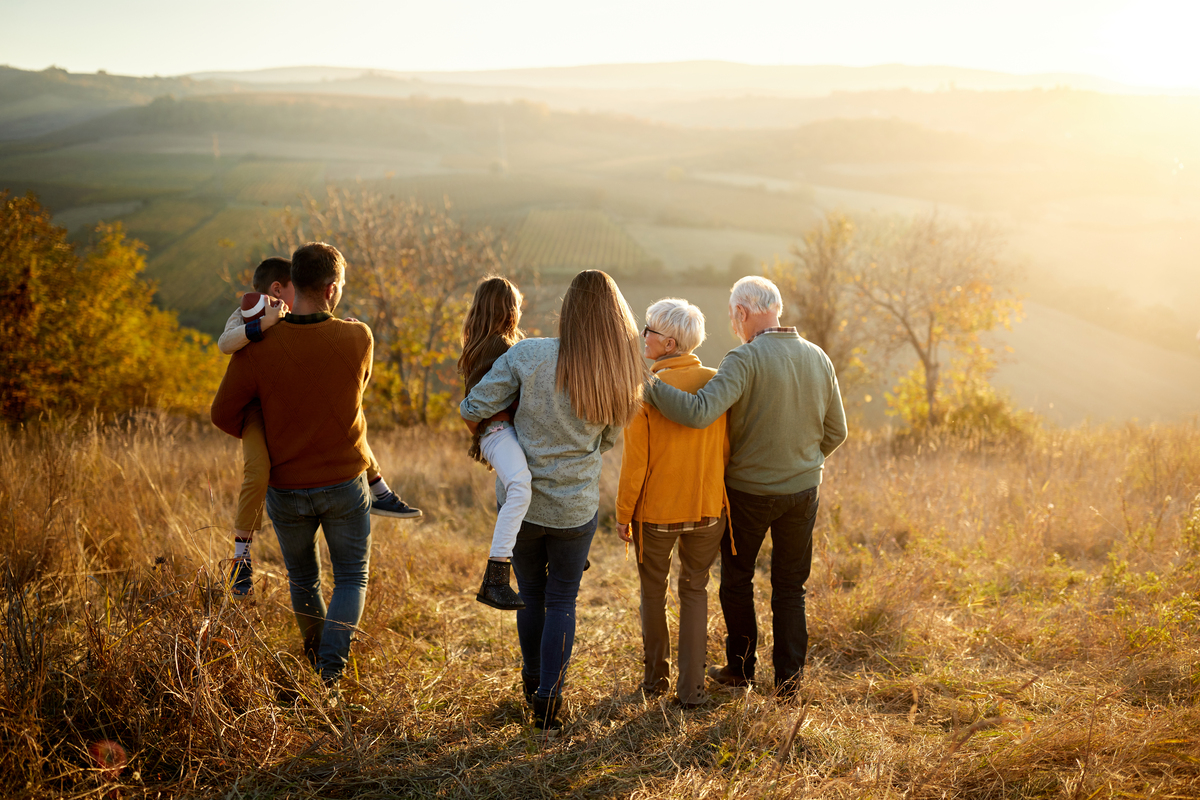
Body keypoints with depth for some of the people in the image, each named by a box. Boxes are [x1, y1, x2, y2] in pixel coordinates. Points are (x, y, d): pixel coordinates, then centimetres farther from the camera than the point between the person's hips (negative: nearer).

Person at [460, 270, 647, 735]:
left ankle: (533, 684, 39)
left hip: (520, 500, 0)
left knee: (531, 593, 20)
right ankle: (548, 707, 10)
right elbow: (607, 441, 5)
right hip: (577, 509, 0)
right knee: (562, 601, 14)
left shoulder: (528, 356, -18)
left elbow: (473, 412, -13)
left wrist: (480, 428, 10)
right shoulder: (623, 379, -9)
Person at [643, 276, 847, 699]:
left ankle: (740, 667, 27)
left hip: (748, 489, -4)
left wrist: (648, 385, -26)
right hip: (803, 490, 4)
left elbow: (700, 412, -33)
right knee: (790, 585, 16)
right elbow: (836, 431, 7)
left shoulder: (744, 359, -20)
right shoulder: (818, 358, 0)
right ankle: (789, 675, 17)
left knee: (737, 580, 16)